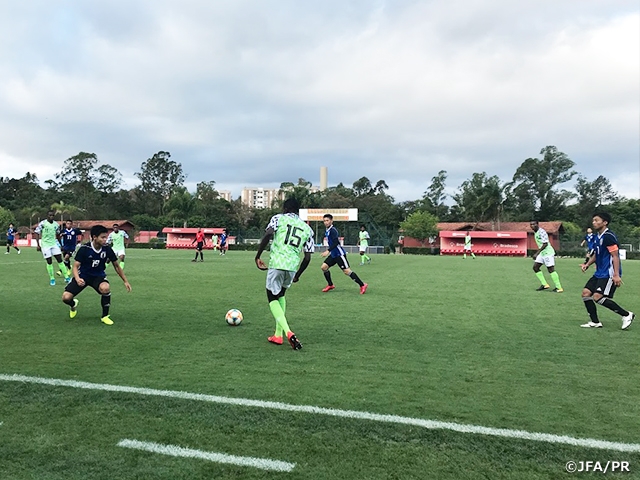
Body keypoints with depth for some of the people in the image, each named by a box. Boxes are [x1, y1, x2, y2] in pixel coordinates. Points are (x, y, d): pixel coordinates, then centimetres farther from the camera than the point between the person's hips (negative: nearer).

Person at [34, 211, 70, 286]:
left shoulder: (56, 224, 5)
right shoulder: (42, 223, -10)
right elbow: (36, 233, -8)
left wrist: (57, 241, 18)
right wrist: (38, 245, -12)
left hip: (54, 244, 4)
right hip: (45, 245, -4)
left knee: (60, 260, -1)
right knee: (49, 262, -2)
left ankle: (66, 277, 2)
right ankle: (52, 279, 10)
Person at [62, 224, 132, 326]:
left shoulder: (107, 249, -13)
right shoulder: (84, 249, -20)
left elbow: (117, 266, 0)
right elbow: (75, 266, -17)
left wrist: (125, 281, 1)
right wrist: (77, 279, -38)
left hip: (98, 275, 1)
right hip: (83, 275, 0)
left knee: (105, 288, -34)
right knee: (66, 297, -17)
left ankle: (105, 316, -12)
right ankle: (74, 304, 26)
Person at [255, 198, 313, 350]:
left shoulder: (278, 218, 7)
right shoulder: (307, 229, 17)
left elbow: (267, 235, -13)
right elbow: (307, 257, 13)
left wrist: (257, 256, -4)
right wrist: (298, 275, 26)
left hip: (277, 263, -4)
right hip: (293, 266, 4)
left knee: (273, 299, 10)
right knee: (280, 296, 27)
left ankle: (288, 333, -13)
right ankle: (278, 335, 25)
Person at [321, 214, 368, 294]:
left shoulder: (332, 230, -16)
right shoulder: (327, 231, 12)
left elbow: (336, 242, -25)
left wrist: (328, 251, -30)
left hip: (339, 254, -9)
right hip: (333, 254, 9)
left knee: (347, 271, -10)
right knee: (324, 267, 3)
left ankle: (362, 285, -2)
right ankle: (330, 285, 16)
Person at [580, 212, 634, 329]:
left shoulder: (608, 236, -15)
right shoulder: (598, 237, 13)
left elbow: (615, 256, -19)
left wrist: (616, 275, -24)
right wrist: (587, 264, 10)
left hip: (609, 274, -10)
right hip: (600, 273, 10)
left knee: (597, 297, -17)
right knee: (586, 293, 3)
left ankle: (627, 315, -2)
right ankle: (595, 322, 11)